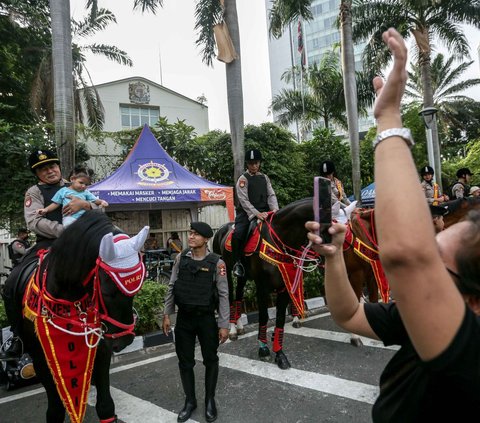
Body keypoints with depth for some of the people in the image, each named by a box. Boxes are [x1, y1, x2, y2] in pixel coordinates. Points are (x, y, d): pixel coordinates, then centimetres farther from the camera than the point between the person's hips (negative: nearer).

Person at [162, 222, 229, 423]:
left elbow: (223, 295, -10)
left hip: (206, 318, -2)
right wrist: (167, 315, 3)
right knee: (185, 361, 12)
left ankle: (210, 400, 33)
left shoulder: (216, 263, -12)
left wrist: (224, 325, -10)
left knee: (210, 360, 12)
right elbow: (171, 288, 4)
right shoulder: (181, 258, -3)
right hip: (183, 318, 3)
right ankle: (190, 400, 31)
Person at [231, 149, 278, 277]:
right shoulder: (243, 179, -1)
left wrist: (275, 209, -13)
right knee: (238, 234, -28)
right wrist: (256, 214, -23)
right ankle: (237, 263, -9)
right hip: (247, 212, -5)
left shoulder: (265, 177, 15)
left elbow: (271, 195, 7)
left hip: (264, 212, 5)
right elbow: (244, 200, -11)